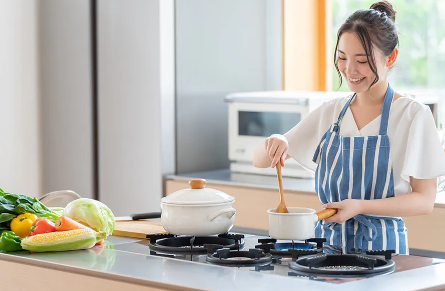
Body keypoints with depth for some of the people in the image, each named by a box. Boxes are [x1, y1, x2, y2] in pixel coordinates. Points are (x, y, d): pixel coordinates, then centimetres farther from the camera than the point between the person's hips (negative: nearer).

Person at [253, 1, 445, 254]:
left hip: (381, 246, -4)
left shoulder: (413, 115, -3)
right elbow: (260, 161, 15)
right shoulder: (330, 113, 10)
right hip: (327, 240, 4)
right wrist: (275, 143, -8)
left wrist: (360, 206, -17)